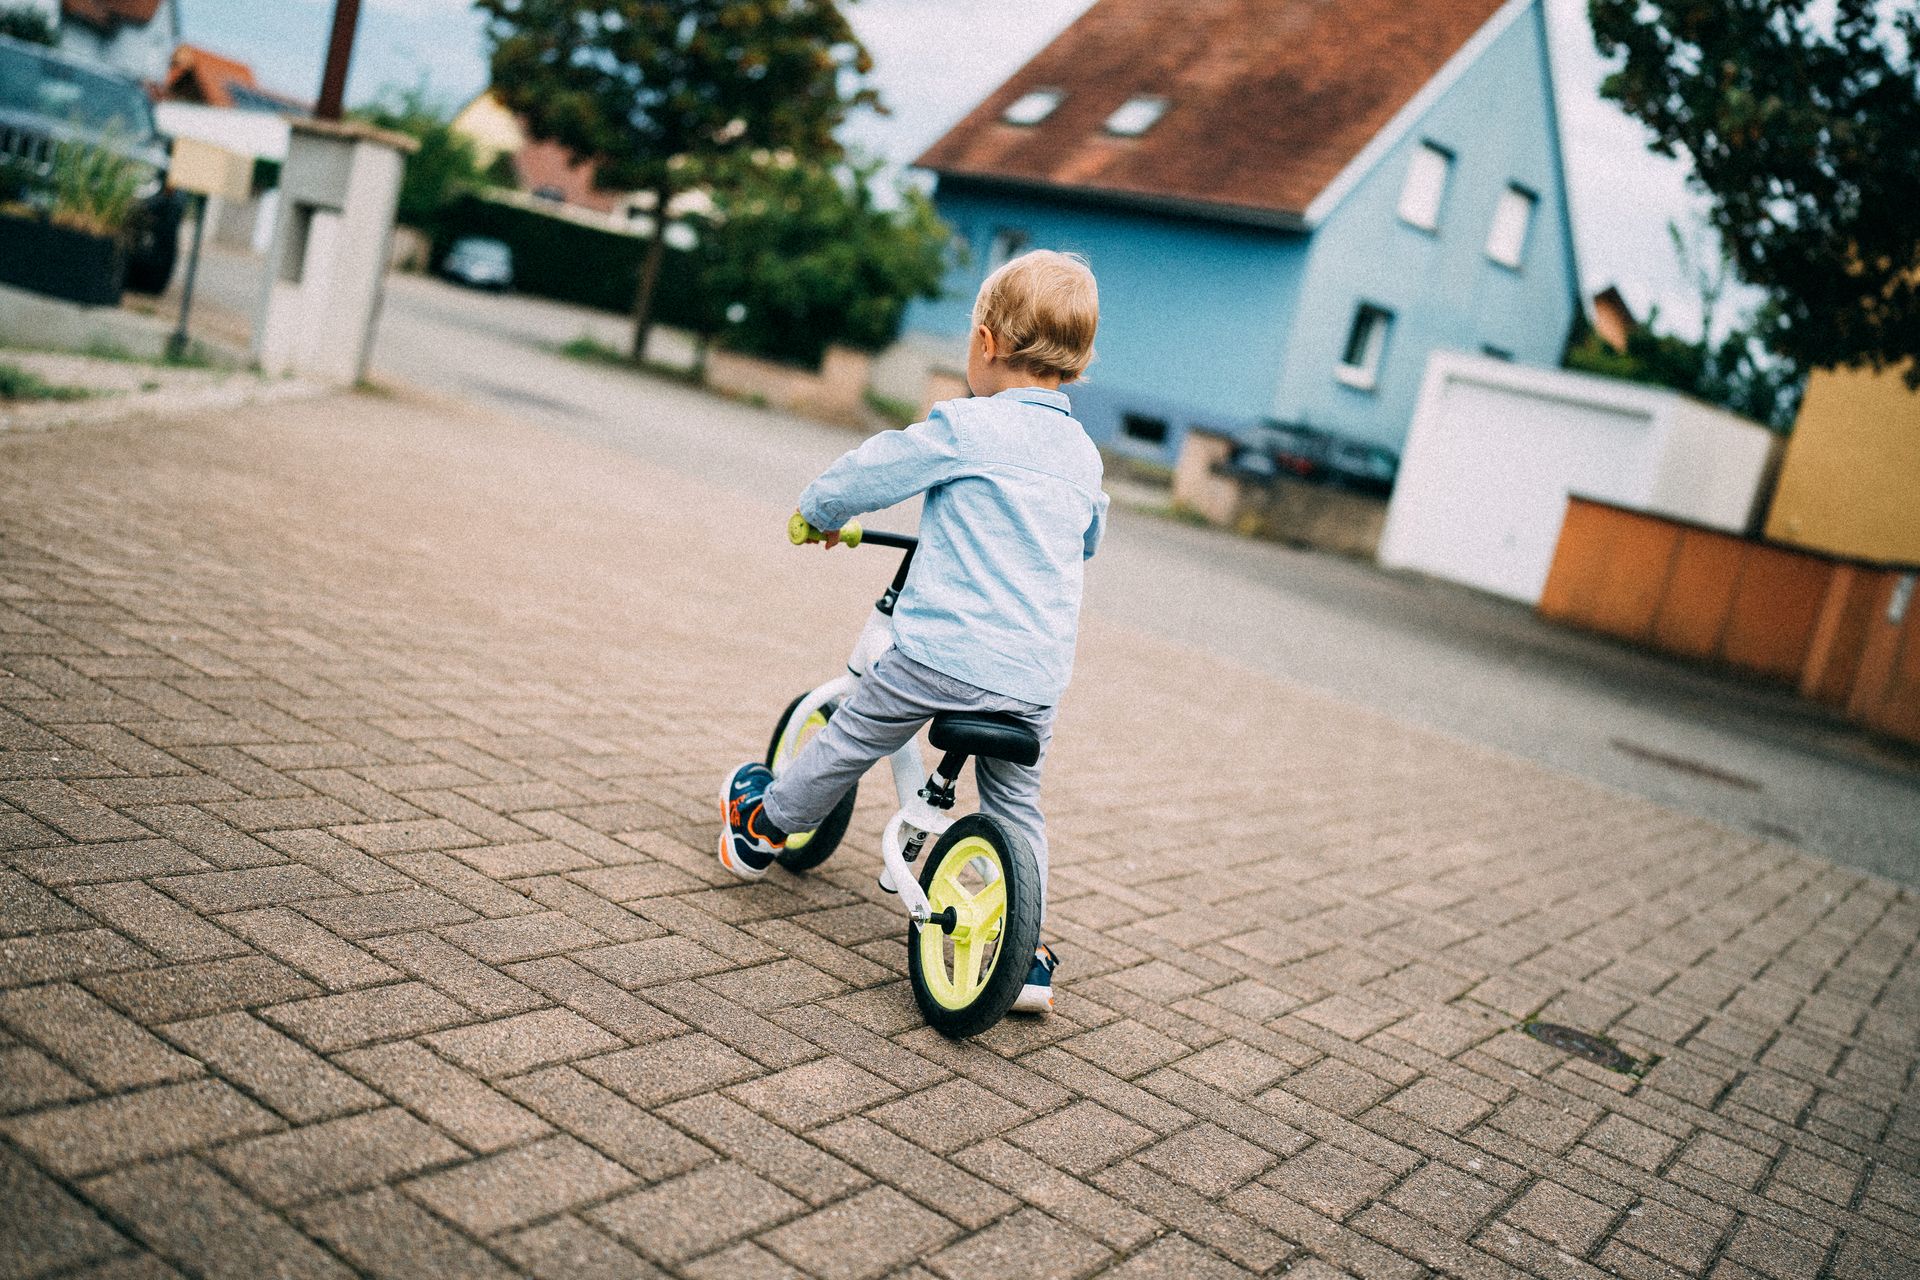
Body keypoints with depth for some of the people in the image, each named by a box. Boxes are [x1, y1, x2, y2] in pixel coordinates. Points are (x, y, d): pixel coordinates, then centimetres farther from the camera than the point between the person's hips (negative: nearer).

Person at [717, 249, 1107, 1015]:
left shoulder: (964, 428, -8)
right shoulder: (1083, 454, 12)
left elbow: (860, 477, -1)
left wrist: (821, 513, 21)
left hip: (943, 652, -5)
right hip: (1036, 679, 5)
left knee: (851, 741, 16)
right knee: (1016, 805, 18)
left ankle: (764, 826, 35)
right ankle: (1024, 959, 16)